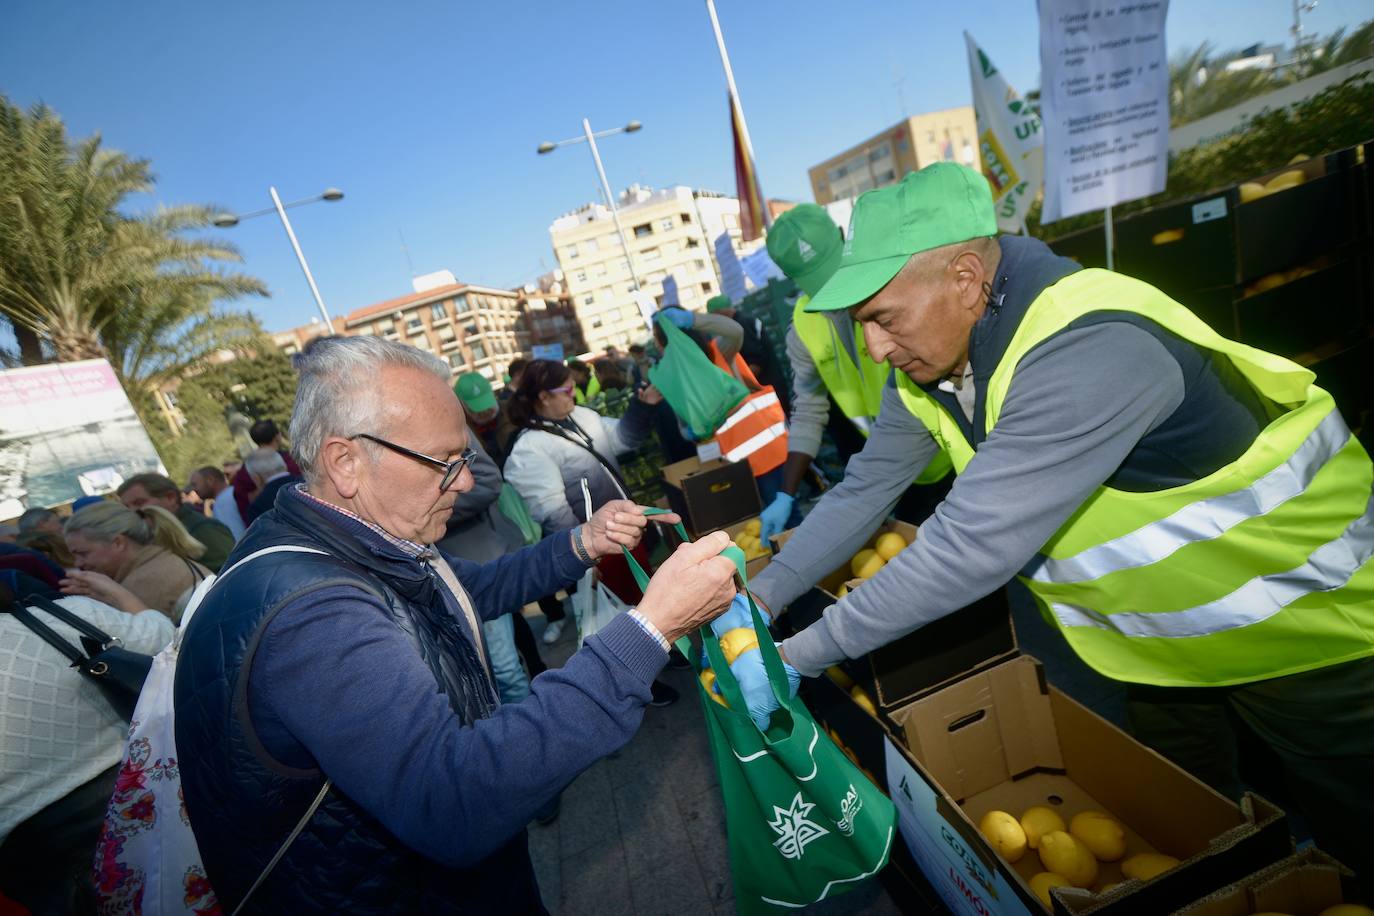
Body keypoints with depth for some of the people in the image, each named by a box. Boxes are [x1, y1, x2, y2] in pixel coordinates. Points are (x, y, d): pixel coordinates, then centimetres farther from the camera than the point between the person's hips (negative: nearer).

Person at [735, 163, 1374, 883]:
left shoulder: (1086, 353, -40)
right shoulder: (926, 365, -13)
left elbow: (969, 549, -42)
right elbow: (865, 490, -8)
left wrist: (803, 652, -34)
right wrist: (766, 594, -14)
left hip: (1302, 620, -7)